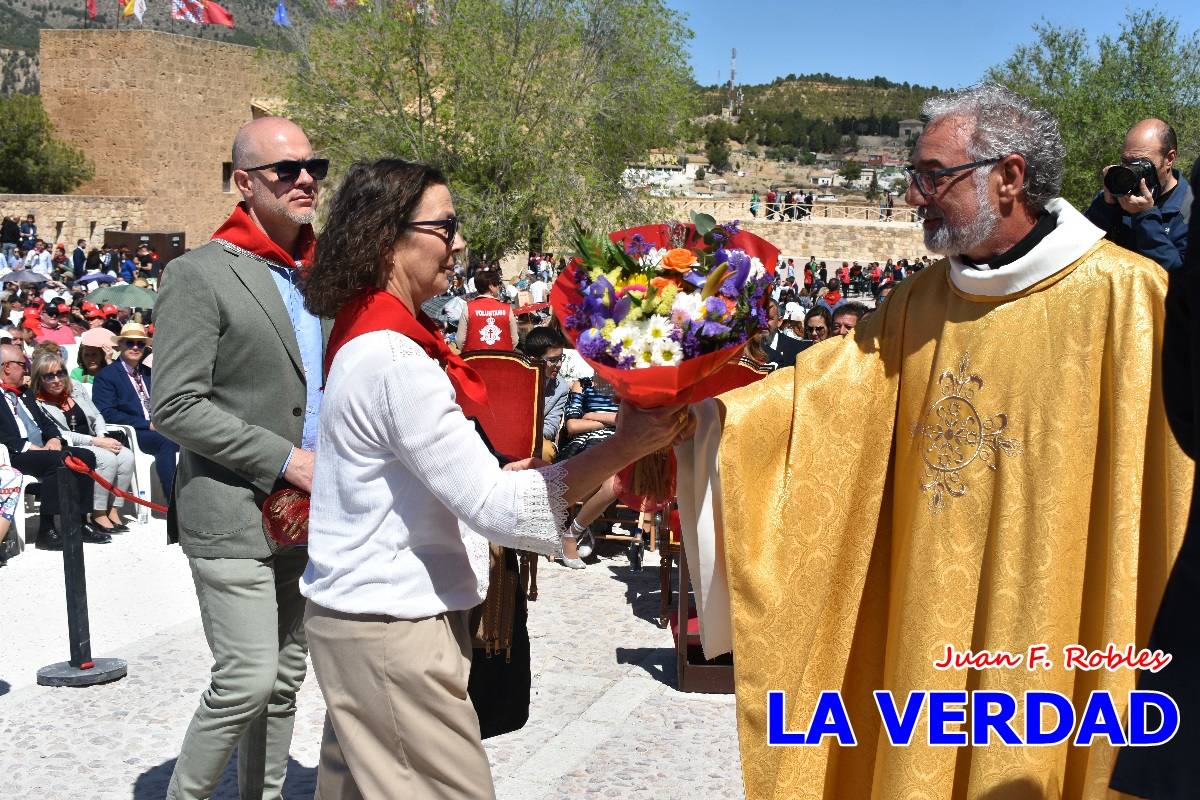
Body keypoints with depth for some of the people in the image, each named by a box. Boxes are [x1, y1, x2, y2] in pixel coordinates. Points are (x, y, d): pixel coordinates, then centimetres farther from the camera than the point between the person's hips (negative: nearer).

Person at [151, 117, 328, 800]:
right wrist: (283, 460, -17)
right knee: (248, 681, -9)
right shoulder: (200, 275, -9)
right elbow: (175, 408, -15)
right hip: (235, 517, -7)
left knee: (285, 680, 14)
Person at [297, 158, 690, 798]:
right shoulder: (396, 359, -22)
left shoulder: (366, 337, 10)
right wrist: (624, 445, -25)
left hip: (363, 613, 10)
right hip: (393, 630, -10)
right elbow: (498, 509, -25)